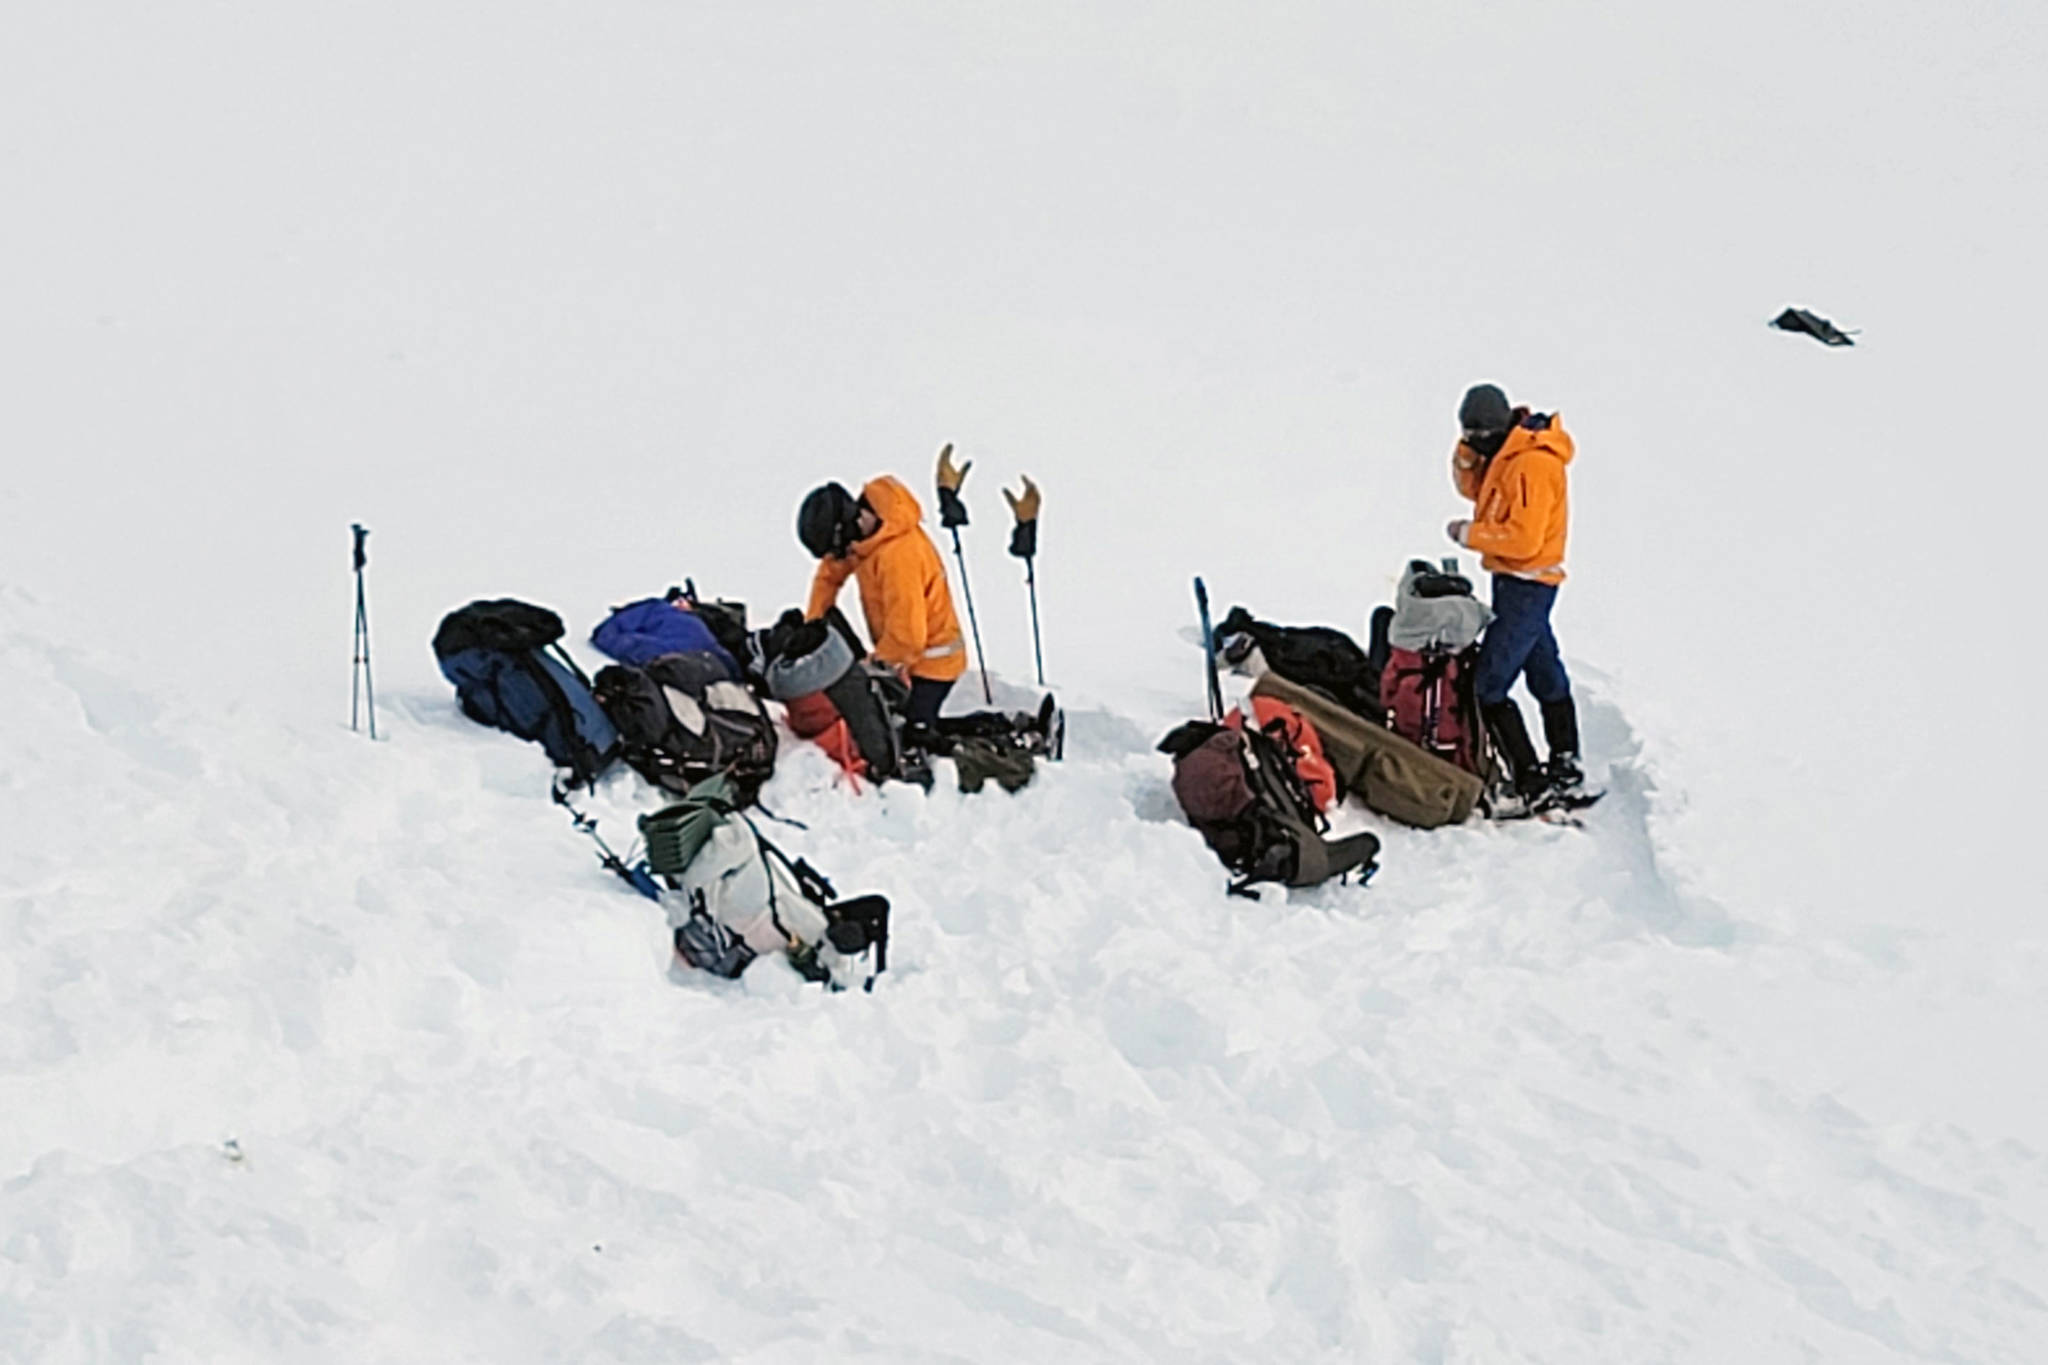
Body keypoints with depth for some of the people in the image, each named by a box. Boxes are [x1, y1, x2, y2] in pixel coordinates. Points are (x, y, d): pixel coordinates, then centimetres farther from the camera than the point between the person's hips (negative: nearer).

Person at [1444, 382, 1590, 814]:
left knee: (1488, 686, -12)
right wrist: (1468, 456, -3)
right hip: (1518, 582, 11)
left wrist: (1469, 533, -15)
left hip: (1525, 585, -11)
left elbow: (1524, 538, -27)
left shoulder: (1532, 464, -23)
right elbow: (1474, 488, 17)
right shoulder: (1507, 451, 7)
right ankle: (1567, 776, 29)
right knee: (1546, 677, 18)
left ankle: (1532, 783, -12)